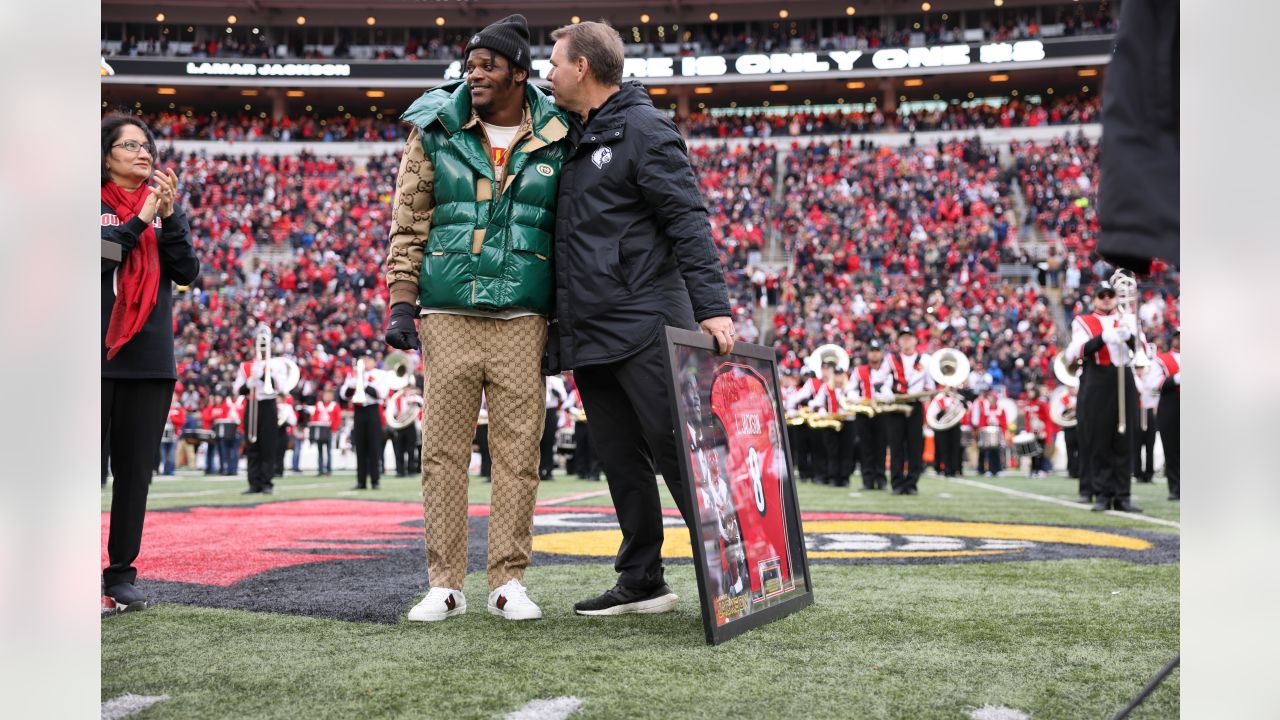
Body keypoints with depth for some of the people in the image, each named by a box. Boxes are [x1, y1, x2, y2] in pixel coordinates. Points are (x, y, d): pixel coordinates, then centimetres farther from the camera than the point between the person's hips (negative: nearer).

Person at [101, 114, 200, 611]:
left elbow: (187, 272, 2)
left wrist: (168, 217, -9)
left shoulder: (166, 205, 13)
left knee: (136, 469, 5)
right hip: (96, 355, -3)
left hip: (151, 358, 4)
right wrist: (140, 220, -16)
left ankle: (122, 573, 12)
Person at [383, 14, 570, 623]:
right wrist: (401, 303, 0)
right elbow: (409, 225, 8)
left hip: (521, 318, 0)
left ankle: (508, 580, 9)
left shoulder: (554, 142, 6)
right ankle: (445, 584, 7)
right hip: (448, 315, 0)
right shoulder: (436, 131, 6)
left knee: (518, 452, 0)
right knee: (443, 450, 0)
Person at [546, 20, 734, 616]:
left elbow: (688, 224, -12)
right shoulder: (572, 140, 19)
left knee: (677, 449, -8)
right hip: (589, 335, 8)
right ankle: (641, 583, 15)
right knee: (620, 461, 9)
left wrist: (711, 307, -21)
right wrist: (562, 327, 18)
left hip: (644, 325, -8)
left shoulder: (643, 129, -6)